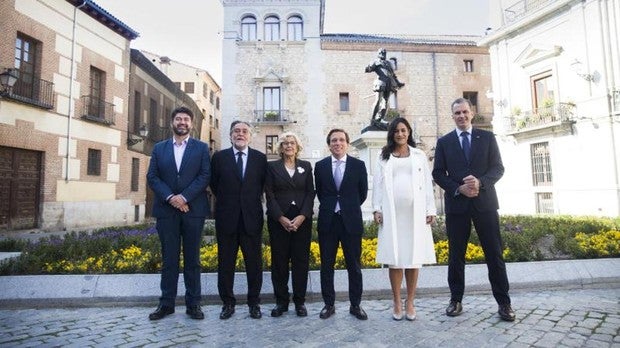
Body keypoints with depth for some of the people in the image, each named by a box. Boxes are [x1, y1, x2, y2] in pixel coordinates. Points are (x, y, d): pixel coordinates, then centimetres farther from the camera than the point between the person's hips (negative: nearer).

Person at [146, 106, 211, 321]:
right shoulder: (159, 148, 12)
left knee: (192, 258, 5)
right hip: (166, 210, 2)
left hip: (193, 209, -1)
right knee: (169, 258, 7)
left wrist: (184, 197, -15)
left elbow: (205, 175, -5)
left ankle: (193, 303, 13)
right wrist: (170, 197, -12)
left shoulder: (201, 148, 6)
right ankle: (166, 303, 17)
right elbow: (152, 177, 4)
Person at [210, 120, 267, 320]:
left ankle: (254, 303, 21)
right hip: (226, 218, 0)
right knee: (225, 262, 9)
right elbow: (214, 185, 11)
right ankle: (228, 303, 23)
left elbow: (262, 185, 9)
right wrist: (226, 201, 11)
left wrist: (251, 202, 9)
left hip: (252, 217, 0)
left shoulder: (260, 158, 3)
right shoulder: (219, 157, 3)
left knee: (254, 262, 7)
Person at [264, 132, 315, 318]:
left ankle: (300, 301, 15)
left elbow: (310, 193, 4)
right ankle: (281, 301, 15)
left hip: (302, 220, 1)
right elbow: (269, 195, -1)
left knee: (301, 260, 3)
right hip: (278, 220, -1)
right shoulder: (272, 166, 7)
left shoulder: (306, 166, 10)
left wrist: (302, 216, -10)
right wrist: (281, 218, -11)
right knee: (279, 260, 4)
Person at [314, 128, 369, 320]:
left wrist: (350, 208, 10)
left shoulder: (358, 165, 1)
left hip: (351, 221, -1)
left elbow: (363, 192, 8)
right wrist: (330, 208, 9)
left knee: (354, 266, 8)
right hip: (327, 221, 1)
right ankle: (329, 304, 22)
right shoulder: (320, 166, 4)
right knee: (326, 265, 8)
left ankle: (355, 305, 22)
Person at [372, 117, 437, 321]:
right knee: (394, 259, 1)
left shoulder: (419, 155, 14)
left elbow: (427, 183, 9)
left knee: (413, 258, 3)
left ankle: (410, 302, 14)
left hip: (415, 212, 1)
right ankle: (397, 303, 12)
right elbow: (377, 183, 6)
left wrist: (431, 210, 1)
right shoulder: (384, 157, 12)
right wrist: (377, 209, -3)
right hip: (391, 213, 0)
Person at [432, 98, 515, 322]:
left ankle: (503, 302, 17)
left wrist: (480, 182, -17)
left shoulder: (487, 137, 8)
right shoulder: (444, 142, 8)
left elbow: (498, 168, 2)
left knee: (494, 253, 5)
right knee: (456, 255, 7)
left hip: (484, 202, 0)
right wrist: (458, 189, -13)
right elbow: (438, 174, 2)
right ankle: (456, 300, 18)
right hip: (456, 204, 0)